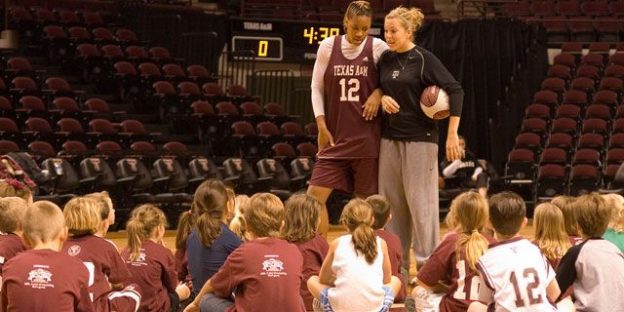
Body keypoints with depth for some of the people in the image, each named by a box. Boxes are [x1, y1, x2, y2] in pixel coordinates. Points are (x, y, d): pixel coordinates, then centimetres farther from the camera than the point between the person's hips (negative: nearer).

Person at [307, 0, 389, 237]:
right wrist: (322, 126, 1)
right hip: (335, 137, 2)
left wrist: (379, 93, -11)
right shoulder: (328, 46, 1)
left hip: (367, 138, -2)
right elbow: (317, 87, 8)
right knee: (314, 196, -5)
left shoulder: (378, 48, -3)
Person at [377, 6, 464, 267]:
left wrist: (452, 134, -18)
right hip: (390, 137, 6)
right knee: (391, 201, 8)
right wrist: (382, 99, -5)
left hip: (419, 138, -6)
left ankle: (427, 263, 3)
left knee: (420, 202, -5)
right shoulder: (385, 59, 7)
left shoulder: (424, 59, -9)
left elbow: (455, 91, -13)